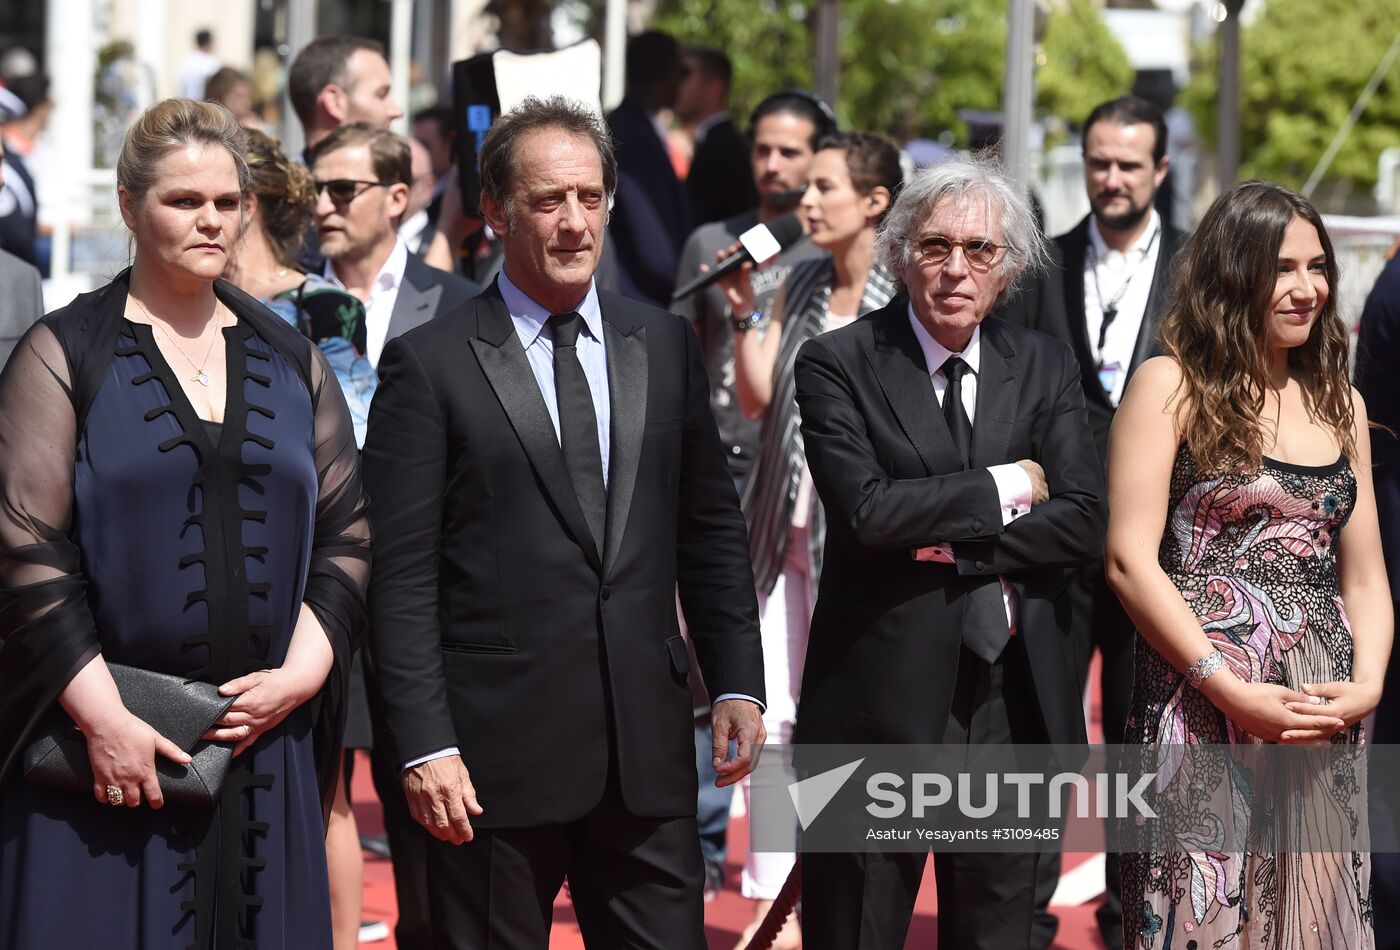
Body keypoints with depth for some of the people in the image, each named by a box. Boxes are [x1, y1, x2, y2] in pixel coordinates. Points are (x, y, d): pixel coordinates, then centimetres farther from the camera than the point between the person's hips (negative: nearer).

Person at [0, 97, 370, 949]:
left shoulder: (292, 363, 12)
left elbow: (348, 533, 10)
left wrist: (301, 673, -5)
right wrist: (102, 717, -13)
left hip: (265, 741, 4)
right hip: (111, 739, -4)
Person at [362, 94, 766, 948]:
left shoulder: (665, 347, 11)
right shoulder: (430, 365, -2)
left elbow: (711, 529, 15)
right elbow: (402, 578, -6)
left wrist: (737, 683, 6)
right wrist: (425, 746, -12)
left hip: (648, 748, 4)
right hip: (497, 744, -3)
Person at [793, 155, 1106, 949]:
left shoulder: (1045, 367, 7)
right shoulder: (838, 365, -4)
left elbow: (1086, 522, -4)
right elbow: (865, 509, -18)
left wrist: (950, 545, -14)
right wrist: (1004, 487, -10)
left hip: (1015, 702, 3)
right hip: (882, 698, -3)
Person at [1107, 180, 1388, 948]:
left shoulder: (1338, 402, 16)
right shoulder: (1171, 385, -1)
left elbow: (1364, 574, 15)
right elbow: (1129, 560, -9)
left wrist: (1366, 685, -4)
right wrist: (1231, 689, -15)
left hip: (1323, 715, 5)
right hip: (1201, 709, -5)